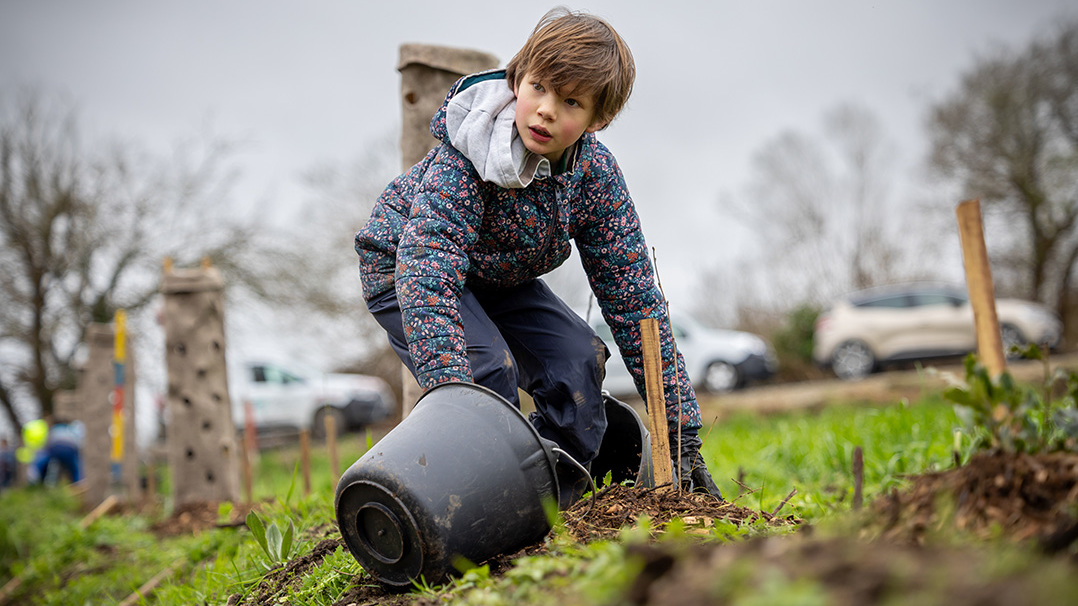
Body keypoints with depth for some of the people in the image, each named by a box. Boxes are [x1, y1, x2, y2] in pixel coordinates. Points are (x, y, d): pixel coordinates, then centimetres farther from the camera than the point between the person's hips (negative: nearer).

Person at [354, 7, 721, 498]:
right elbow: (426, 269, -46)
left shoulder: (596, 175, -20)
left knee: (579, 359, -11)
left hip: (500, 277, 5)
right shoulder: (465, 154, -35)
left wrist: (682, 432, -18)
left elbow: (633, 298, -17)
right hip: (400, 268, -5)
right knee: (488, 367, -27)